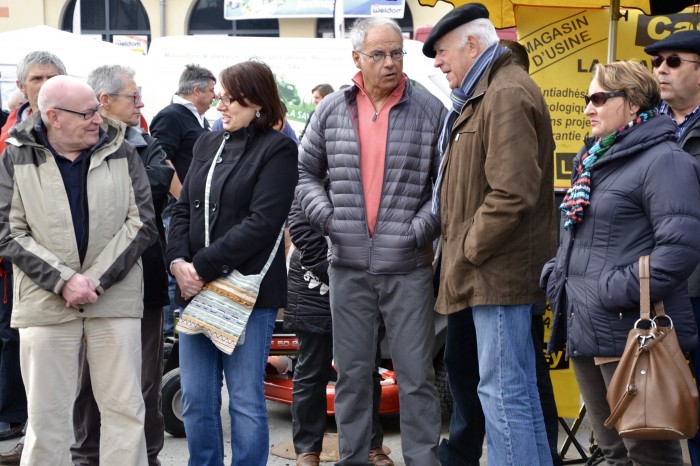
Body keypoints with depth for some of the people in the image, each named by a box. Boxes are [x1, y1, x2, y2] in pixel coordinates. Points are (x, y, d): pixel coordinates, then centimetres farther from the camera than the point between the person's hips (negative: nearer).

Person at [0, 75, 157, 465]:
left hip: (115, 299, 1)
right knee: (46, 414, 5)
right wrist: (63, 281, -13)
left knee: (125, 408, 4)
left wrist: (97, 280, -10)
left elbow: (142, 223, 0)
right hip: (46, 302, -1)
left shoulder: (122, 154, 4)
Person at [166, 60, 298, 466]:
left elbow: (262, 223, -14)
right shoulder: (208, 144, 15)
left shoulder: (277, 150, -5)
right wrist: (179, 261, -5)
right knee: (196, 399, 8)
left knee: (246, 400, -1)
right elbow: (183, 210, 13)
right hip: (196, 289, 6)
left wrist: (205, 267, -16)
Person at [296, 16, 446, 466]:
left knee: (416, 376, 1)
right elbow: (306, 171, 15)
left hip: (409, 266, -2)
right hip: (349, 265, 2)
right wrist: (325, 214, 0)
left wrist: (423, 227, -10)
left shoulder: (429, 109, 0)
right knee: (352, 374, 11)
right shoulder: (332, 110, 6)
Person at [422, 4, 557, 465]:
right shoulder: (483, 94, 18)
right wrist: (459, 246, 13)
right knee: (519, 391, 15)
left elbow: (512, 194, -23)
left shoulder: (506, 95, -14)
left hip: (499, 270, -11)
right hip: (496, 270, 11)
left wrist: (469, 249, -14)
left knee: (504, 392, -8)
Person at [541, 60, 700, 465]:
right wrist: (559, 273, 12)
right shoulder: (593, 161, 18)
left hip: (631, 334, -9)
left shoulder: (663, 160, -11)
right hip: (585, 331, 9)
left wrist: (619, 290, -23)